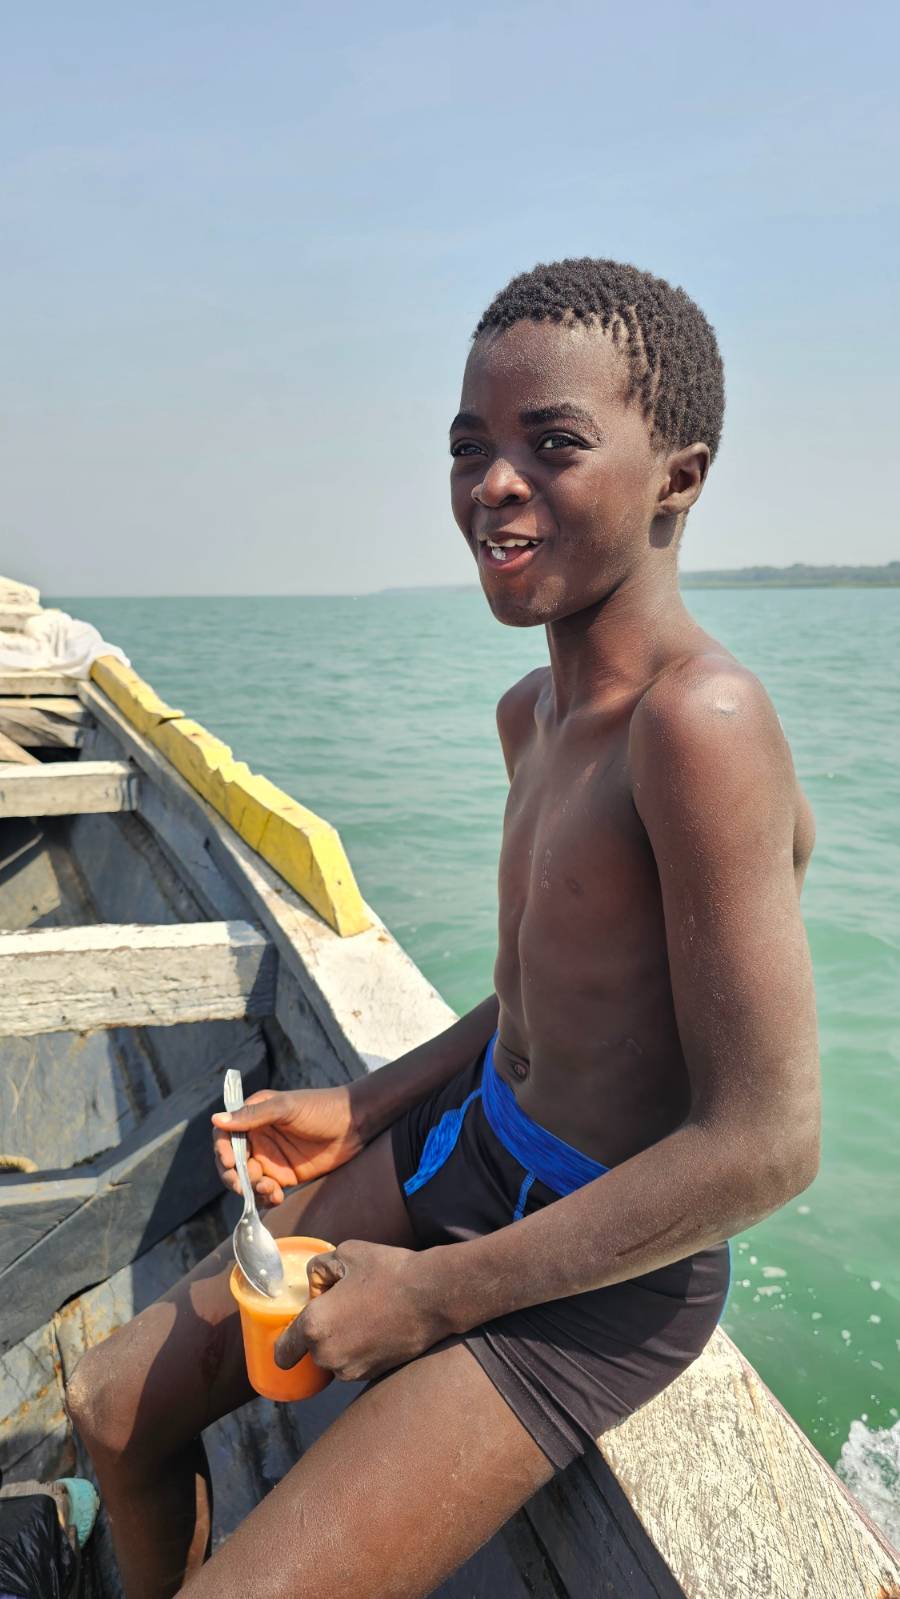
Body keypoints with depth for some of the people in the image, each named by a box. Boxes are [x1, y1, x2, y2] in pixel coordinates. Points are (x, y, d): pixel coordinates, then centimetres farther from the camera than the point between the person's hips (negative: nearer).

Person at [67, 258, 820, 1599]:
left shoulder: (700, 720, -28)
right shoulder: (535, 711, 1)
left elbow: (767, 1147, -26)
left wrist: (436, 1296, -19)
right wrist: (363, 1112, 8)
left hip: (605, 1272, -8)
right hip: (467, 1150, 8)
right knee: (117, 1408, 15)